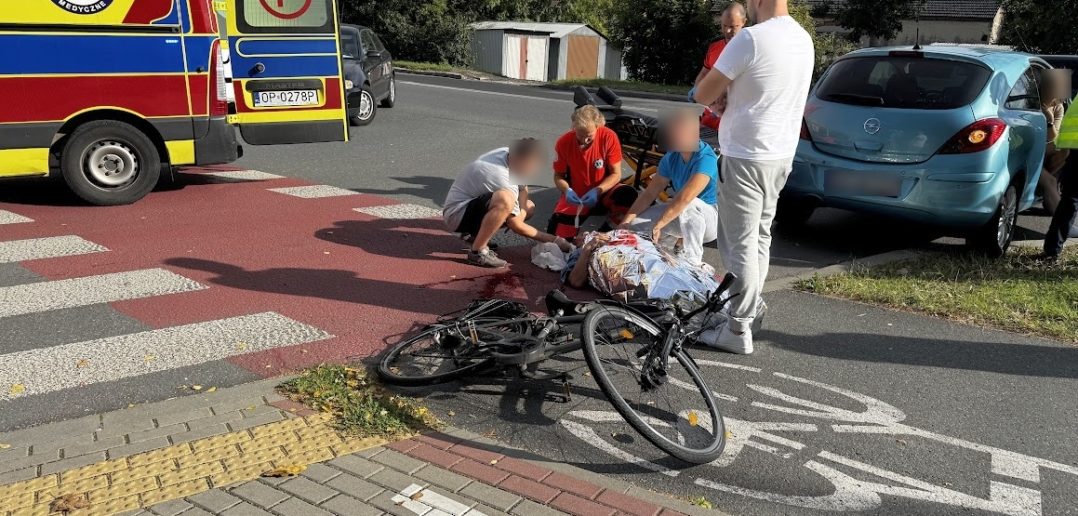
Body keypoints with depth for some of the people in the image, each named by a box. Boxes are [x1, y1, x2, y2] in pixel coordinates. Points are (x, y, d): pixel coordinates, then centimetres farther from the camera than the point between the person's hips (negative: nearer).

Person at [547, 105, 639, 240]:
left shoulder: (609, 137, -18)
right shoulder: (563, 143, -15)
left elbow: (616, 174, -12)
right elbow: (558, 176, -3)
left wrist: (597, 191, -29)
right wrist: (567, 190, -25)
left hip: (603, 191, 0)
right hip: (575, 197, 0)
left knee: (629, 196, -32)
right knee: (558, 236, -19)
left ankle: (607, 231, -6)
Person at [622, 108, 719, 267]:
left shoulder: (706, 158, -25)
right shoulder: (671, 158, -2)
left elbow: (685, 198, -37)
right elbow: (650, 193, -1)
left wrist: (658, 225, -37)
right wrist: (626, 221, -11)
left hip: (710, 218, -6)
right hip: (680, 214, 7)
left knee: (690, 205, -40)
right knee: (635, 225, -9)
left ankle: (693, 262, -27)